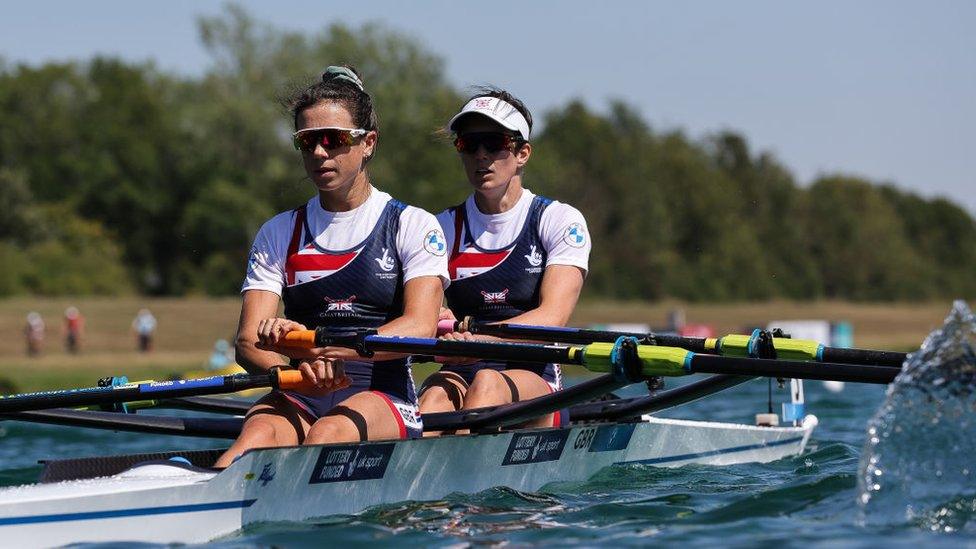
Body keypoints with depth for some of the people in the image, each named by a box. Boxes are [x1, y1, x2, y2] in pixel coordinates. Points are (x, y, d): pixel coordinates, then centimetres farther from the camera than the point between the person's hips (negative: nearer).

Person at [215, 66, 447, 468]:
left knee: (330, 433, -36)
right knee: (260, 431, -33)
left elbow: (420, 328, -11)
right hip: (302, 404, 2)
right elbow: (248, 342, 4)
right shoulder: (279, 234, 15)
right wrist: (298, 371, -22)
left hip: (385, 402, -2)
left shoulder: (413, 226, 6)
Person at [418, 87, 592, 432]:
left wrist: (479, 338, -31)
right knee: (436, 393, -34)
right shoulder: (445, 228, 14)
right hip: (461, 376, 2)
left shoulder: (559, 221, 5)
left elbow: (553, 317, -11)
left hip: (537, 382, -2)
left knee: (488, 383, -36)